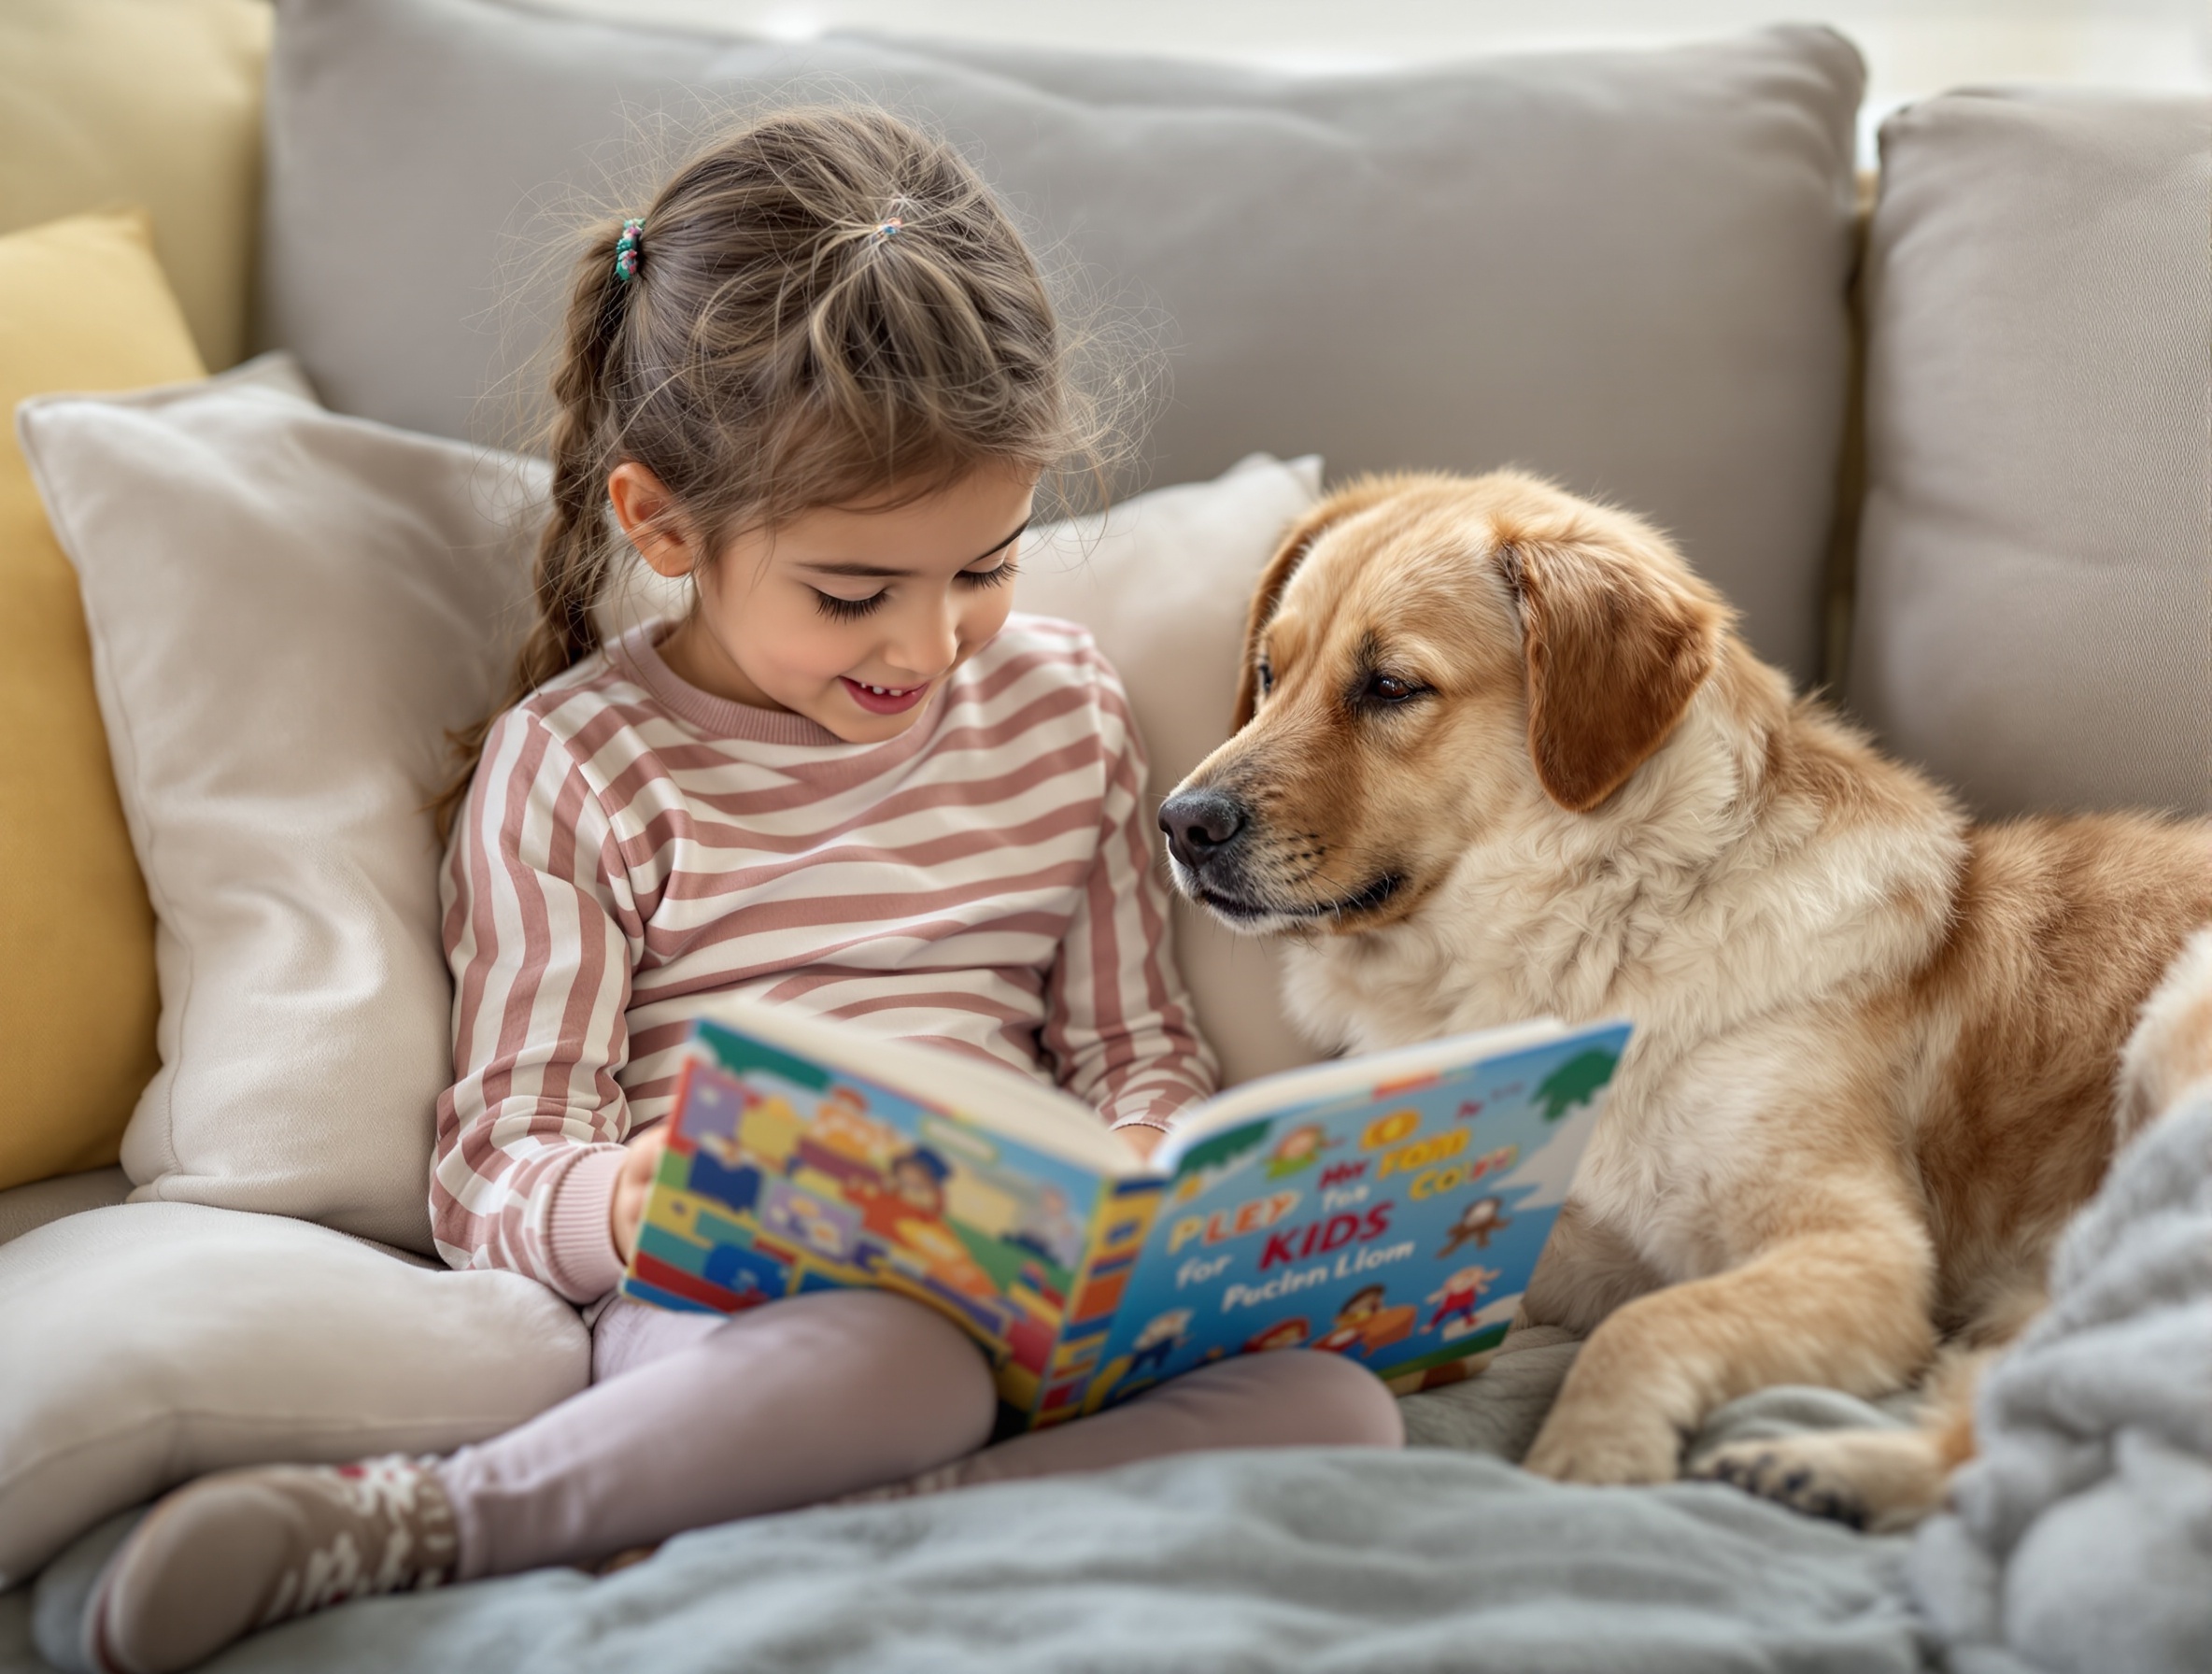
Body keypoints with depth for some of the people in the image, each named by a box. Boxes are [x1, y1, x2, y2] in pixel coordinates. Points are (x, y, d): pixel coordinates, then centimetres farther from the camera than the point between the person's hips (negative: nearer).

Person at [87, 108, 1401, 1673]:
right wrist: (618, 1208, -26)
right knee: (900, 1358, -40)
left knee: (1336, 1408, -25)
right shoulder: (574, 763, 2)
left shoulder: (1063, 706, 15)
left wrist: (1158, 1160, -5)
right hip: (732, 1303, -6)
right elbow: (498, 1164, -1)